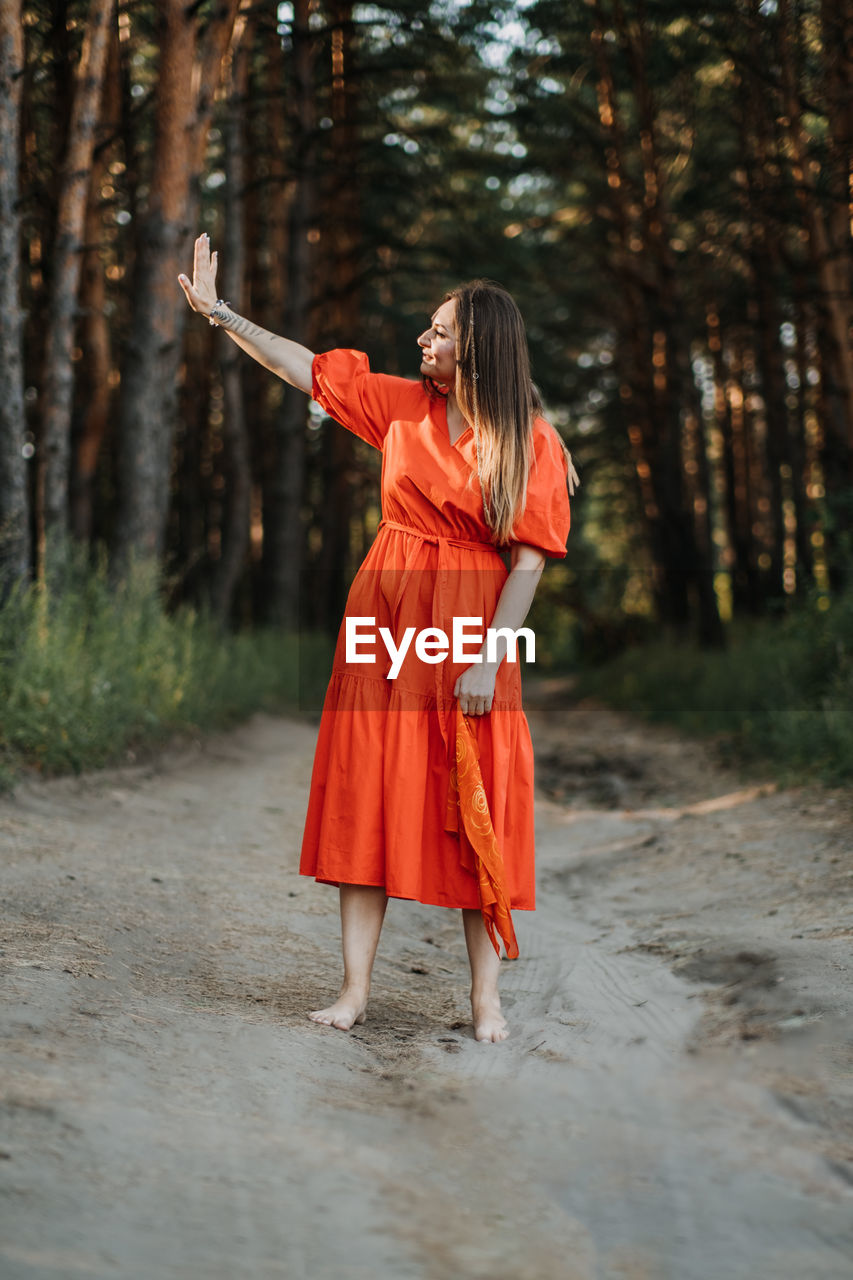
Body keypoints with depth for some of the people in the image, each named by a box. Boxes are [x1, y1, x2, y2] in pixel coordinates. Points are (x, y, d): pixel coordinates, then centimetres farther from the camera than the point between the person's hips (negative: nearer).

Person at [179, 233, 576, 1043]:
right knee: (367, 797, 2)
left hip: (471, 628, -3)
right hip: (385, 624, 4)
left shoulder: (531, 443, -4)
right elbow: (308, 370, 13)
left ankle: (486, 998, 9)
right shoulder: (402, 405, 6)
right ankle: (355, 991, 9)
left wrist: (488, 658, -16)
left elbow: (527, 560, -9)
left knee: (474, 814, -1)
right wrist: (218, 312, 10)